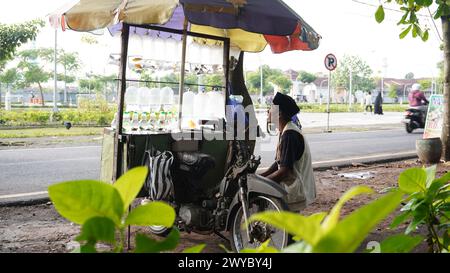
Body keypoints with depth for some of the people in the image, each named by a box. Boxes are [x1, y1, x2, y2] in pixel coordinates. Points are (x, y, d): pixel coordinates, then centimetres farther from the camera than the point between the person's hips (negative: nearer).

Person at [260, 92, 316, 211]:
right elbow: (279, 163, 15)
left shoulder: (289, 134, -21)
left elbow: (284, 171, -24)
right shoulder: (286, 131, 10)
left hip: (295, 192, -9)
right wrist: (260, 176, 4)